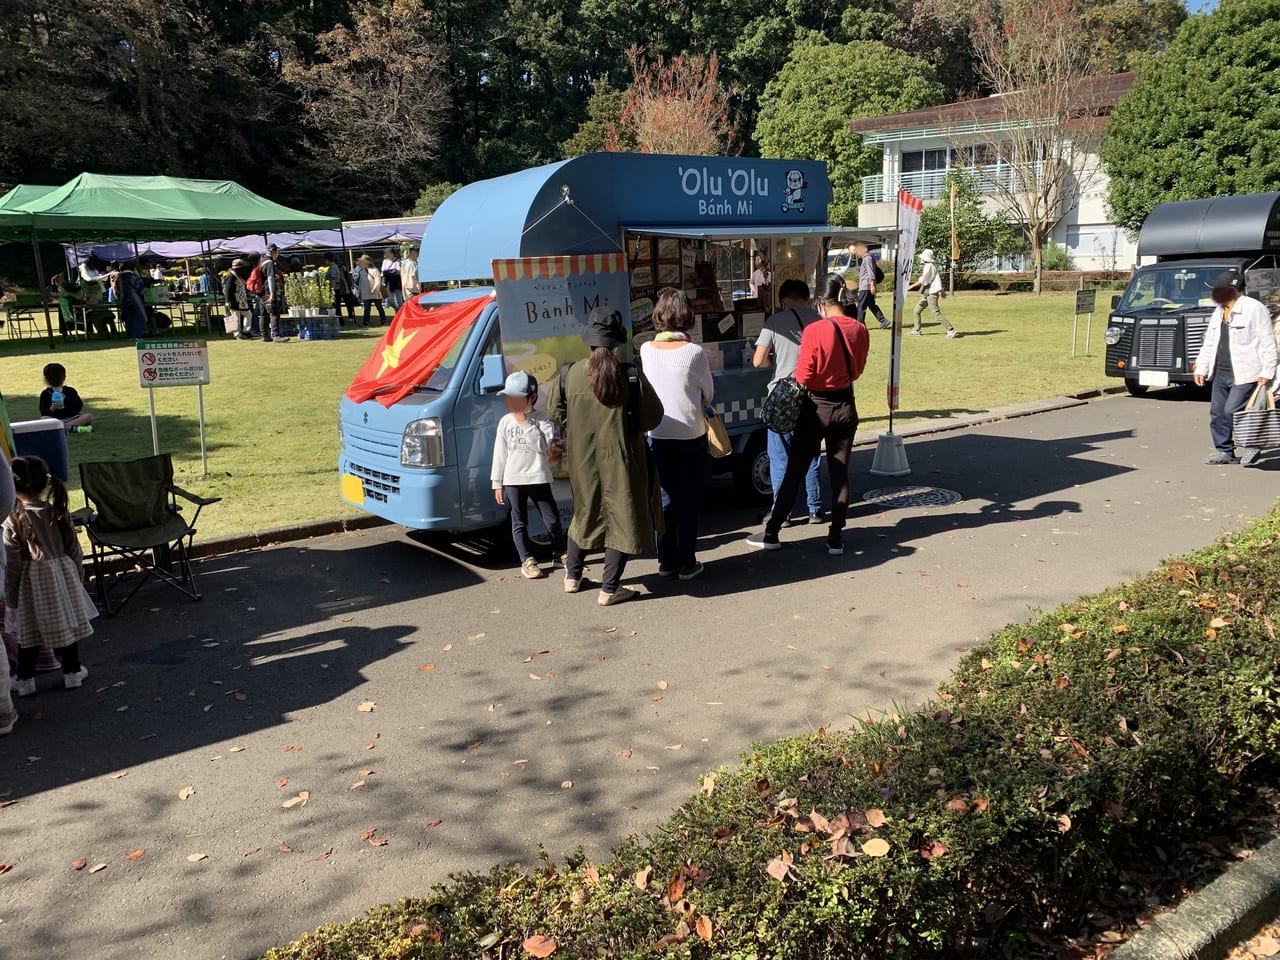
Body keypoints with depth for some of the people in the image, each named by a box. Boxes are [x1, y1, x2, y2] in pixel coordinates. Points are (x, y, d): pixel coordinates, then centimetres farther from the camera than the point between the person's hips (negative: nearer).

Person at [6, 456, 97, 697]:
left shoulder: (13, 520, -16)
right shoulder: (59, 512, -8)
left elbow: (12, 564, -11)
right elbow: (74, 550, 0)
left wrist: (10, 597, -1)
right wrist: (79, 579, 13)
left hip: (30, 582, -2)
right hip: (62, 576, 2)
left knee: (28, 630, 11)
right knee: (67, 623, 13)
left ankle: (25, 679, 20)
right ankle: (72, 672, 24)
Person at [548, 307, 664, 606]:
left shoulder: (568, 375, -7)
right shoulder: (631, 376, -15)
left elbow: (555, 411, 6)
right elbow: (652, 417, -7)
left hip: (582, 460, 4)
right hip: (621, 460, -4)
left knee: (585, 514, 23)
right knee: (623, 520, 9)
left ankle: (572, 576, 35)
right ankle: (609, 589, 12)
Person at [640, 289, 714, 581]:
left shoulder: (646, 350, -5)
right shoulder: (693, 351, -13)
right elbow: (709, 393, -2)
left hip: (657, 436, 3)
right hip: (690, 436, -3)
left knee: (665, 499, 14)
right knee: (689, 501, 7)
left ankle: (666, 561, 20)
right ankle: (687, 564, 12)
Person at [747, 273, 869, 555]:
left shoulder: (815, 331, -18)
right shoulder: (860, 330, -3)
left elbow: (803, 376, -15)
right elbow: (856, 370, 9)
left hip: (817, 408, -4)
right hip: (846, 407, 4)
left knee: (794, 472, 4)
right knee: (840, 473, 10)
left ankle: (771, 534, 12)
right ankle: (836, 538, 14)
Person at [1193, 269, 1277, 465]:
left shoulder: (1254, 308, -8)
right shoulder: (1219, 312, 16)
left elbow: (1267, 342, -10)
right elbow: (1209, 343, 21)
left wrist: (1267, 371, -15)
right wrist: (1201, 368, 14)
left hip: (1244, 374, -8)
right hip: (1221, 374, 8)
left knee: (1232, 411, -12)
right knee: (1217, 413, 7)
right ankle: (1225, 452, 16)